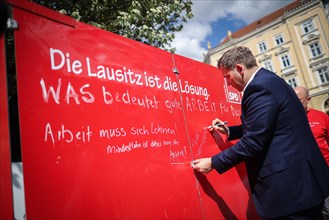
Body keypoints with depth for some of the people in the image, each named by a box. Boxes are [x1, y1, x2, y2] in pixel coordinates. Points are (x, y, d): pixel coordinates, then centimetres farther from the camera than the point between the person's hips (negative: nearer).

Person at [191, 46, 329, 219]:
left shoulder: (260, 87, -21)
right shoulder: (269, 80, 11)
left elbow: (252, 143, -23)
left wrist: (213, 163, -13)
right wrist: (228, 131, 17)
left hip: (290, 186, -10)